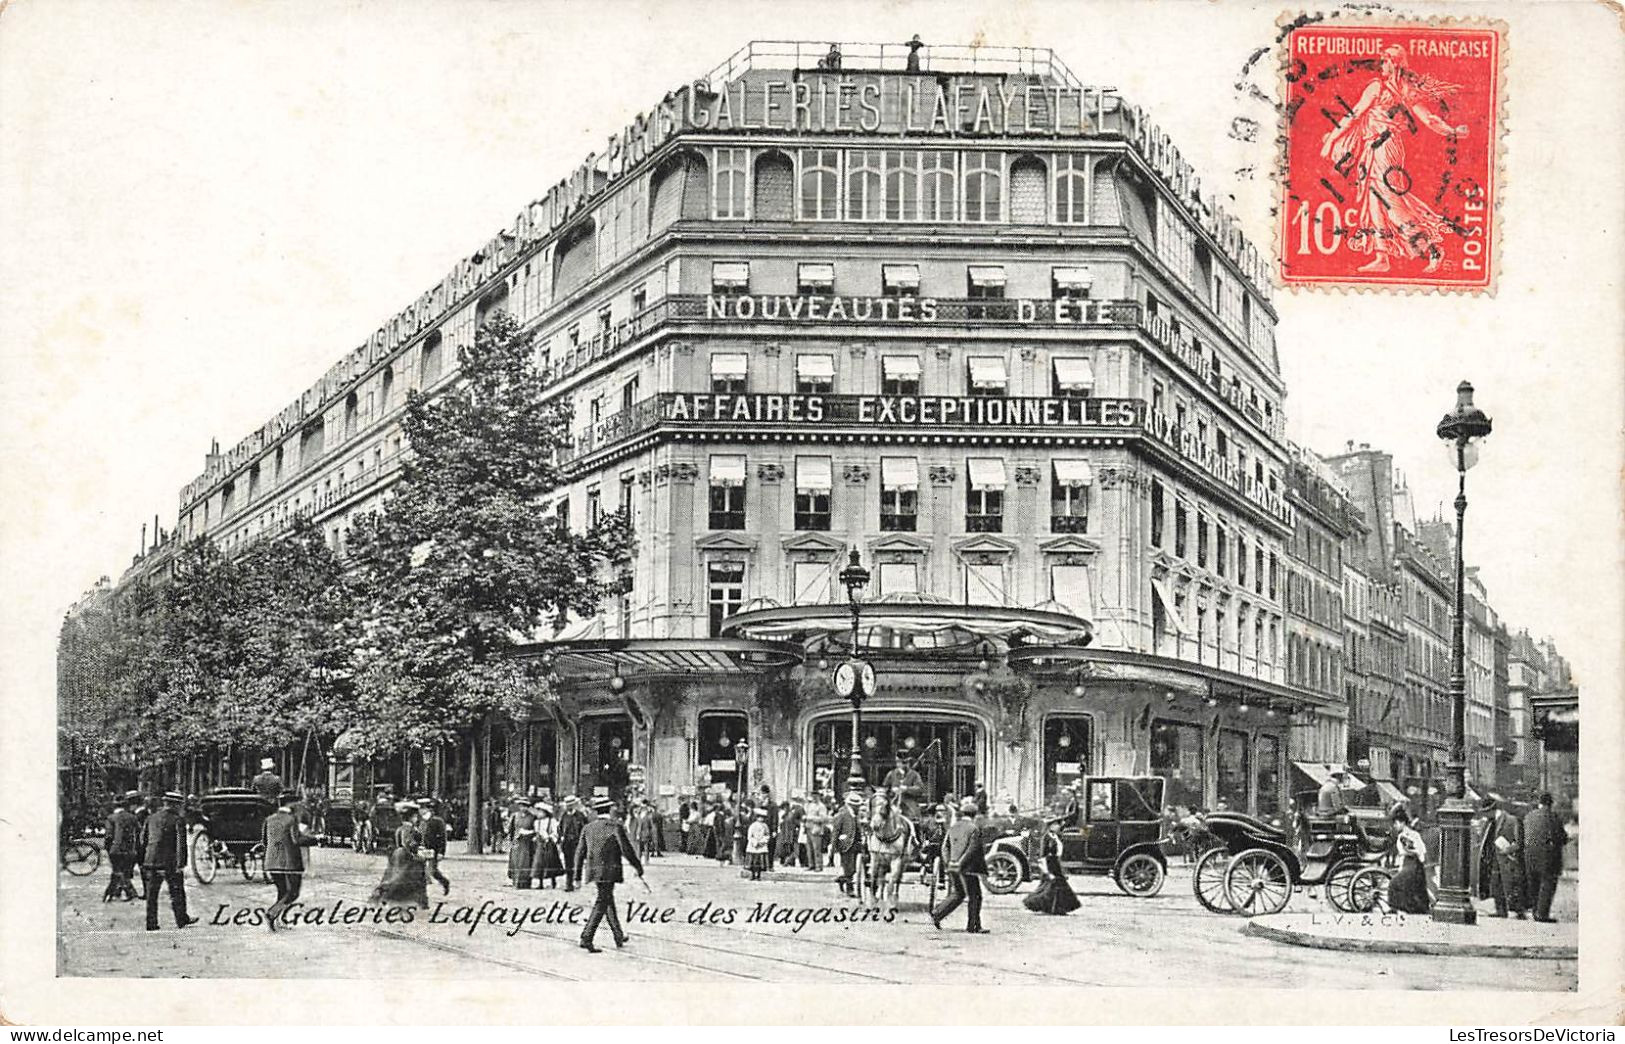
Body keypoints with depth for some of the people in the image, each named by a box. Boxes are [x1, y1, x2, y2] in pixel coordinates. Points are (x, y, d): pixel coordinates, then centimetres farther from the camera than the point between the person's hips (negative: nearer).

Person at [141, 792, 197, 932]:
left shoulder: (150, 819, 9)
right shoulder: (178, 821, -8)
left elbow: (142, 840, 12)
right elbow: (181, 844, -13)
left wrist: (142, 862, 18)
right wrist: (181, 865, -13)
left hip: (150, 862, 5)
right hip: (170, 863, -5)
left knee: (151, 894, 10)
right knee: (177, 893, 9)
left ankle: (151, 924, 10)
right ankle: (181, 920, 18)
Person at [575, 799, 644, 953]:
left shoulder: (588, 828, 9)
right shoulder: (615, 826, -8)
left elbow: (580, 851, 10)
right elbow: (626, 849, -10)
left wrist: (578, 873, 16)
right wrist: (638, 866, 1)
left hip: (593, 870, 7)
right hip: (609, 871, -7)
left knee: (609, 901, 19)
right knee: (601, 904, -6)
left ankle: (619, 937, 29)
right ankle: (586, 939, -14)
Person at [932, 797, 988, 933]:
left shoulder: (953, 827, 10)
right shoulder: (974, 829, -10)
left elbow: (945, 846, 9)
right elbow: (973, 850, -17)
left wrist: (948, 862, 7)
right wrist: (962, 863, -13)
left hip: (953, 867, 7)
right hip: (967, 868, -7)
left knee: (957, 894, 18)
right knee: (974, 896, 4)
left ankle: (936, 914, 9)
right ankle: (972, 926, 8)